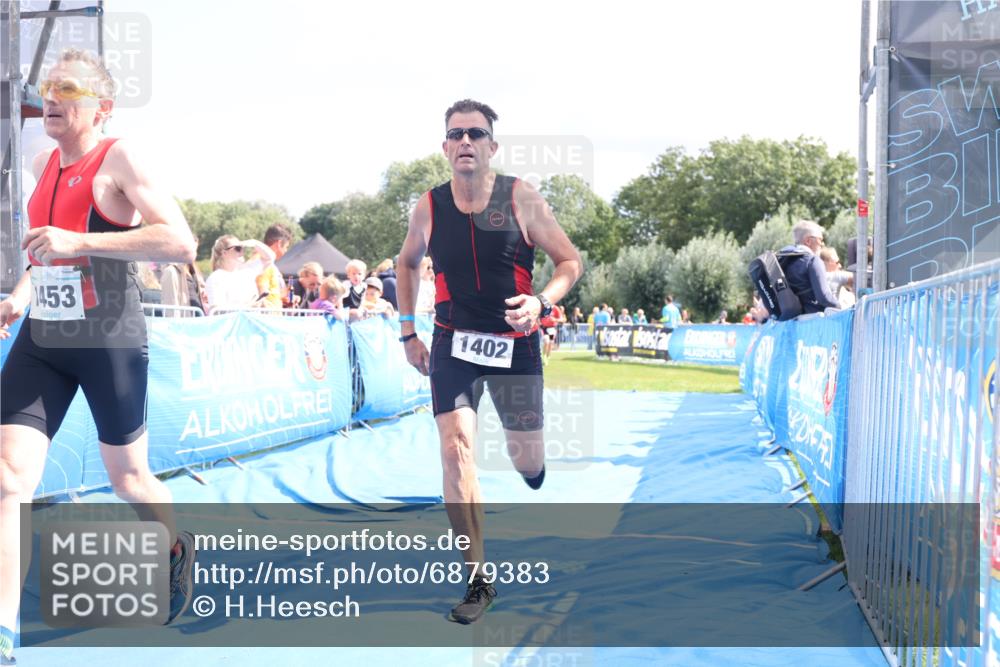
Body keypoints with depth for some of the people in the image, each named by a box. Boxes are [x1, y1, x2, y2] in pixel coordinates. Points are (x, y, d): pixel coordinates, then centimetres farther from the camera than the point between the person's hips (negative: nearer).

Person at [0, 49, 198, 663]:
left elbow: (181, 243, -25)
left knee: (128, 477, 11)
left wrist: (76, 241, -28)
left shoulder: (119, 158, -12)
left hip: (110, 343, -6)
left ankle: (181, 551, 43)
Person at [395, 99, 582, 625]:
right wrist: (408, 332, 13)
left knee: (526, 459, 6)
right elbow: (407, 262, 17)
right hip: (453, 343, 1)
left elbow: (570, 261, -4)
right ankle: (478, 581, -7)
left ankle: (536, 479, 49)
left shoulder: (521, 198, -9)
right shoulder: (428, 207, -3)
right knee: (455, 448, -15)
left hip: (514, 342, -1)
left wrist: (541, 301, -22)